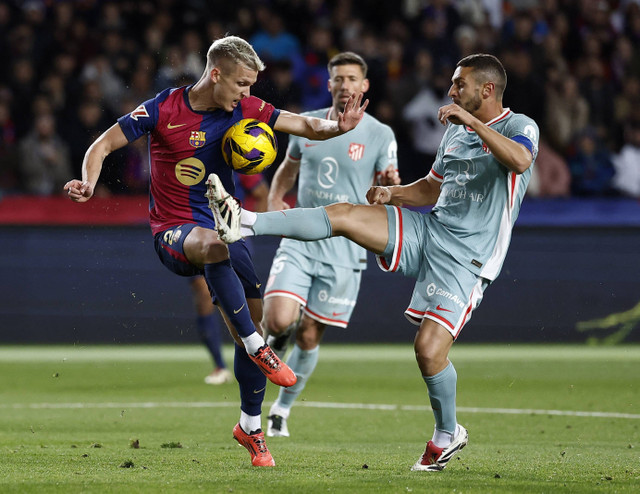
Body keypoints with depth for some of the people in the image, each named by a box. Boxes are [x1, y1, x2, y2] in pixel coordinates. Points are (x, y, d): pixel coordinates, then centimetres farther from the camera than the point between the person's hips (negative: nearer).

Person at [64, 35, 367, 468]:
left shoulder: (244, 109, -1)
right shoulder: (163, 110, -11)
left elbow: (303, 125, -1)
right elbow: (104, 144, -6)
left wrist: (336, 127, -23)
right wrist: (88, 184, -25)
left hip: (224, 224, 5)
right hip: (174, 231, -5)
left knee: (253, 318, -1)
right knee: (215, 245, -40)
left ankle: (251, 426, 19)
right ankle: (258, 349, -35)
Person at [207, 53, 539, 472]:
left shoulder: (520, 127, -7)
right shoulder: (455, 131, 15)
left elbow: (520, 160, -32)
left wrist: (471, 120, -31)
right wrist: (392, 194, 7)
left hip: (464, 257, -7)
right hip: (426, 232, 7)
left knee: (430, 349, -15)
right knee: (343, 214, -12)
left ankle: (448, 434, 10)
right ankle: (246, 224, -15)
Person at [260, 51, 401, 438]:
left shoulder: (380, 135, -2)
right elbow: (288, 170, 21)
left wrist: (391, 185, -25)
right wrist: (274, 200, 2)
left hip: (344, 250, -1)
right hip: (299, 242, 1)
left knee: (309, 336, 4)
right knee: (279, 320, -19)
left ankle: (282, 409, 25)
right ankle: (278, 337, 18)